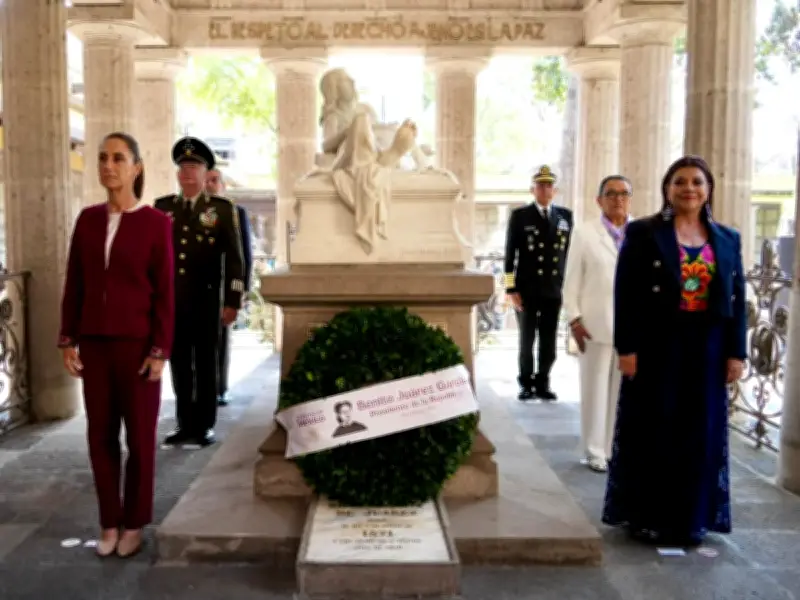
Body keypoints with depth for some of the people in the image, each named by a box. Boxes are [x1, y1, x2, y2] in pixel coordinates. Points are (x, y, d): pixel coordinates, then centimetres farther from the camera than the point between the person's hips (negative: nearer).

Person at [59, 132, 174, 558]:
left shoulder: (155, 223, -6)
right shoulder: (88, 219, 6)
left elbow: (165, 293, -7)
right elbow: (74, 284, 8)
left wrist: (160, 351, -11)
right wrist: (68, 340, 4)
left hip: (137, 344, -4)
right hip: (94, 344, 4)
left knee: (139, 438, 6)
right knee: (100, 436, 10)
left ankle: (134, 523, 21)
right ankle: (109, 522, 24)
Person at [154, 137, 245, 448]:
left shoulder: (222, 209, 1)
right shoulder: (162, 207, 9)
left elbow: (234, 259, -2)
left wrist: (233, 301, -7)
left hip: (206, 300, -3)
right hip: (170, 301, 3)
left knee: (206, 365, 5)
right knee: (179, 365, 9)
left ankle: (204, 426, 14)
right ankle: (184, 425, 19)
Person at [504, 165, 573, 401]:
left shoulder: (566, 216, 10)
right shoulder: (519, 216, 2)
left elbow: (570, 252, 10)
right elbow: (510, 254, -1)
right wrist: (511, 289, -8)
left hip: (554, 290, 2)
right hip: (526, 290, -2)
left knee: (549, 342, 5)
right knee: (527, 340, 5)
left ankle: (543, 384, 17)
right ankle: (526, 384, 16)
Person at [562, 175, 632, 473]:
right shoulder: (584, 233, 2)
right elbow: (572, 281, 1)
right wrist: (574, 319, -6)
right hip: (596, 325, -2)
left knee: (625, 390, 8)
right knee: (595, 390, 5)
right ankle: (595, 452, 16)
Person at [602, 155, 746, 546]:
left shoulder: (727, 239, 8)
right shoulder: (643, 232, -3)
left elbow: (737, 298, 8)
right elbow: (625, 293, -7)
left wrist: (736, 352, 2)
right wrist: (626, 347, -13)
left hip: (706, 348, 4)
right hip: (657, 345, -3)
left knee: (700, 433, 10)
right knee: (652, 432, 4)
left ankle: (690, 518, 24)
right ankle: (648, 517, 17)